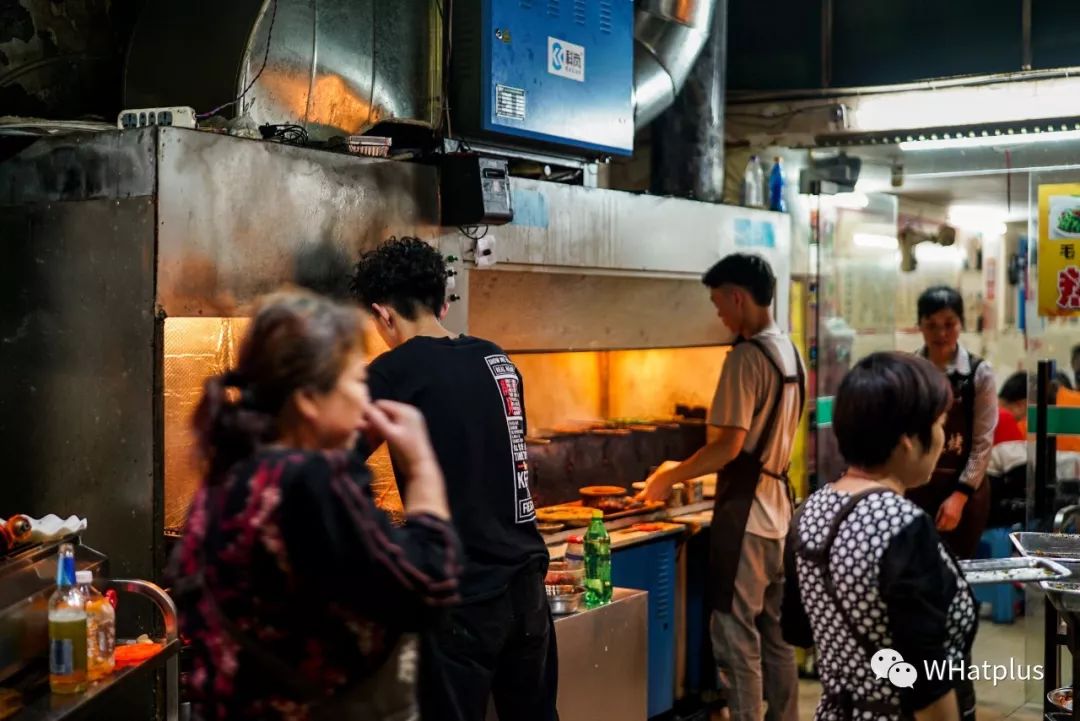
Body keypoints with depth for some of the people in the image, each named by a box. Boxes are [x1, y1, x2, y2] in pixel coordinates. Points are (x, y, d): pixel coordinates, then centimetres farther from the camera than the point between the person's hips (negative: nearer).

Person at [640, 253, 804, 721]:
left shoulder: (747, 356, -16)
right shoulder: (790, 352, 11)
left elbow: (729, 445, -21)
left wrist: (669, 478, -8)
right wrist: (690, 472, 20)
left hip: (745, 512, -9)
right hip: (777, 510, 9)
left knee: (736, 636, -3)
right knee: (775, 632, 15)